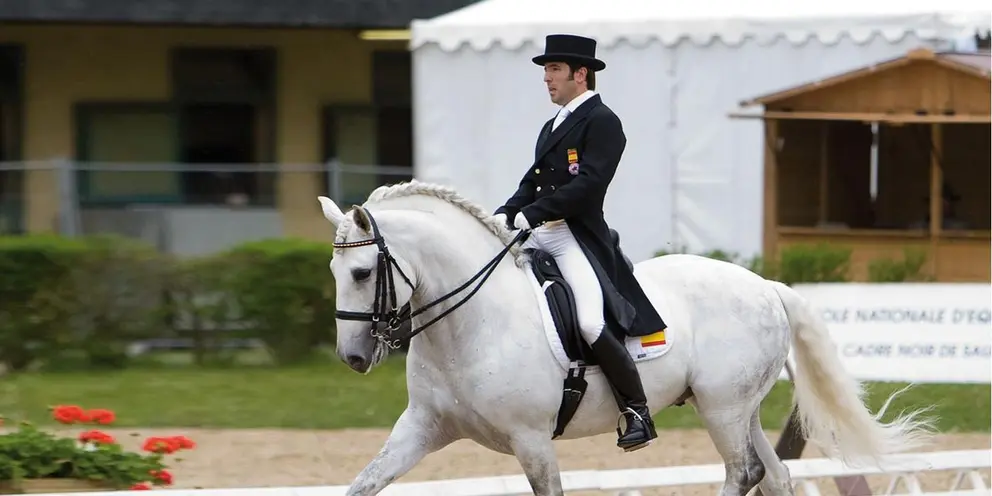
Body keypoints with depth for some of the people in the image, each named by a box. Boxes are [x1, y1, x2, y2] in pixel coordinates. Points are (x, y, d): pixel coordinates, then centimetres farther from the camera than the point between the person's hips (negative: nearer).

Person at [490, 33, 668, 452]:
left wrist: (530, 214, -23)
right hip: (538, 237, 10)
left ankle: (637, 413, -13)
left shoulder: (602, 122, -7)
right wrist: (505, 215, -1)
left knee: (591, 324, -24)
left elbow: (588, 183, -19)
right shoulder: (553, 127, 22)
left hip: (577, 238, -9)